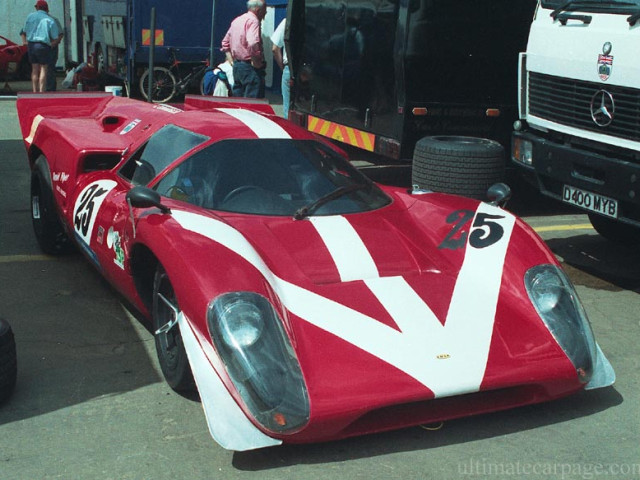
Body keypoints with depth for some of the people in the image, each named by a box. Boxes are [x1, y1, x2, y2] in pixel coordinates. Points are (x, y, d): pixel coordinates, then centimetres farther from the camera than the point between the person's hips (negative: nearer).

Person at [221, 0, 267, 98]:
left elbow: (225, 42, 23)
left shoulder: (236, 20, 16)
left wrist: (231, 61, 18)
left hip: (237, 66, 9)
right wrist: (256, 63, -18)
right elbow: (252, 43, -28)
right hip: (249, 67, -9)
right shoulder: (253, 20, -12)